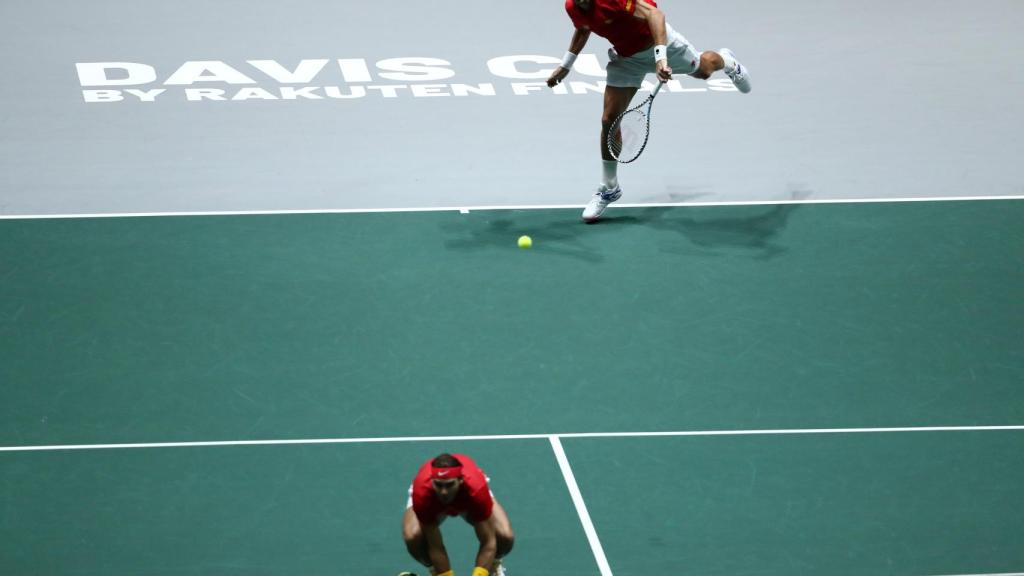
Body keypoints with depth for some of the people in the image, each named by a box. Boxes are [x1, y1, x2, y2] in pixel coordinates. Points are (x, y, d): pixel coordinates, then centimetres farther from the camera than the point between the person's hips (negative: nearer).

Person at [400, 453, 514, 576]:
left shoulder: (476, 489, -43)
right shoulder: (422, 493, -43)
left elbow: (488, 542, -34)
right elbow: (435, 547, -33)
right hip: (433, 501, 0)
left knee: (505, 536, -24)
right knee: (413, 536, -32)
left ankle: (494, 564, 14)